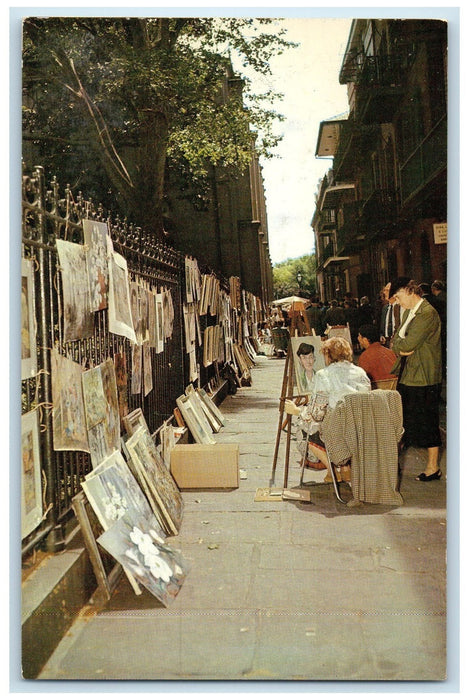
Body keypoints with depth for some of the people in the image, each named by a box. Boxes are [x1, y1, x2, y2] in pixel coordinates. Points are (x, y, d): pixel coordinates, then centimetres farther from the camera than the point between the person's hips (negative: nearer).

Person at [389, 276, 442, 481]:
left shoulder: (427, 314, -17)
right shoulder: (409, 312, 13)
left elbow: (407, 345, -23)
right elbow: (396, 341, 15)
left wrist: (398, 345, -4)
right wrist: (401, 347, -5)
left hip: (423, 379, -9)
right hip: (406, 375, 9)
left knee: (426, 422, 2)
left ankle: (433, 468, 16)